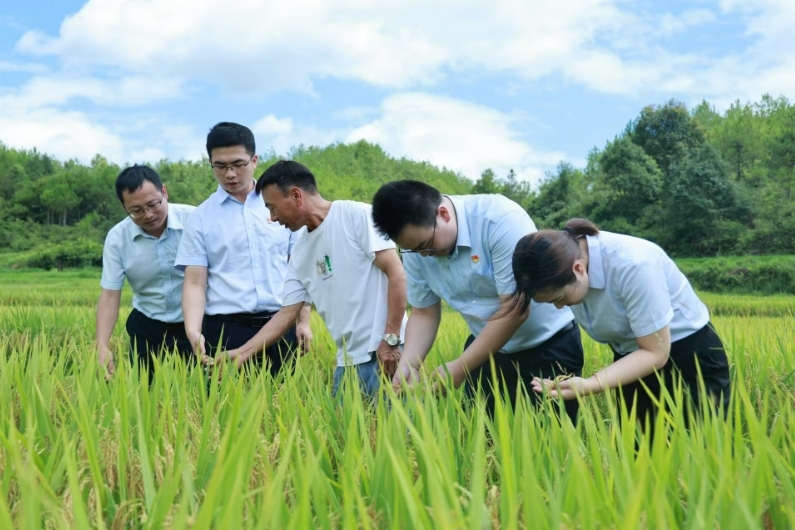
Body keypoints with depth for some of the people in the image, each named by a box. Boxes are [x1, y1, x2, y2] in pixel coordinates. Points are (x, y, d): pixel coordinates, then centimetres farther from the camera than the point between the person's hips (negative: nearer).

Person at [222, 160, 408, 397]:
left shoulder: (357, 215, -5)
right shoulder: (300, 254, 13)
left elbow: (396, 274, -10)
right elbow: (286, 314, 16)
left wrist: (390, 340, -15)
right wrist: (241, 353, 10)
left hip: (384, 353, -6)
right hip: (347, 363, 6)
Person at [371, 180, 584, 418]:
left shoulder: (501, 220, -27)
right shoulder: (415, 243, -9)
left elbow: (513, 310, -28)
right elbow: (423, 312, 2)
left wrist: (459, 368, -26)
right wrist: (407, 364, -16)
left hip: (550, 344, -5)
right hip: (487, 348, 5)